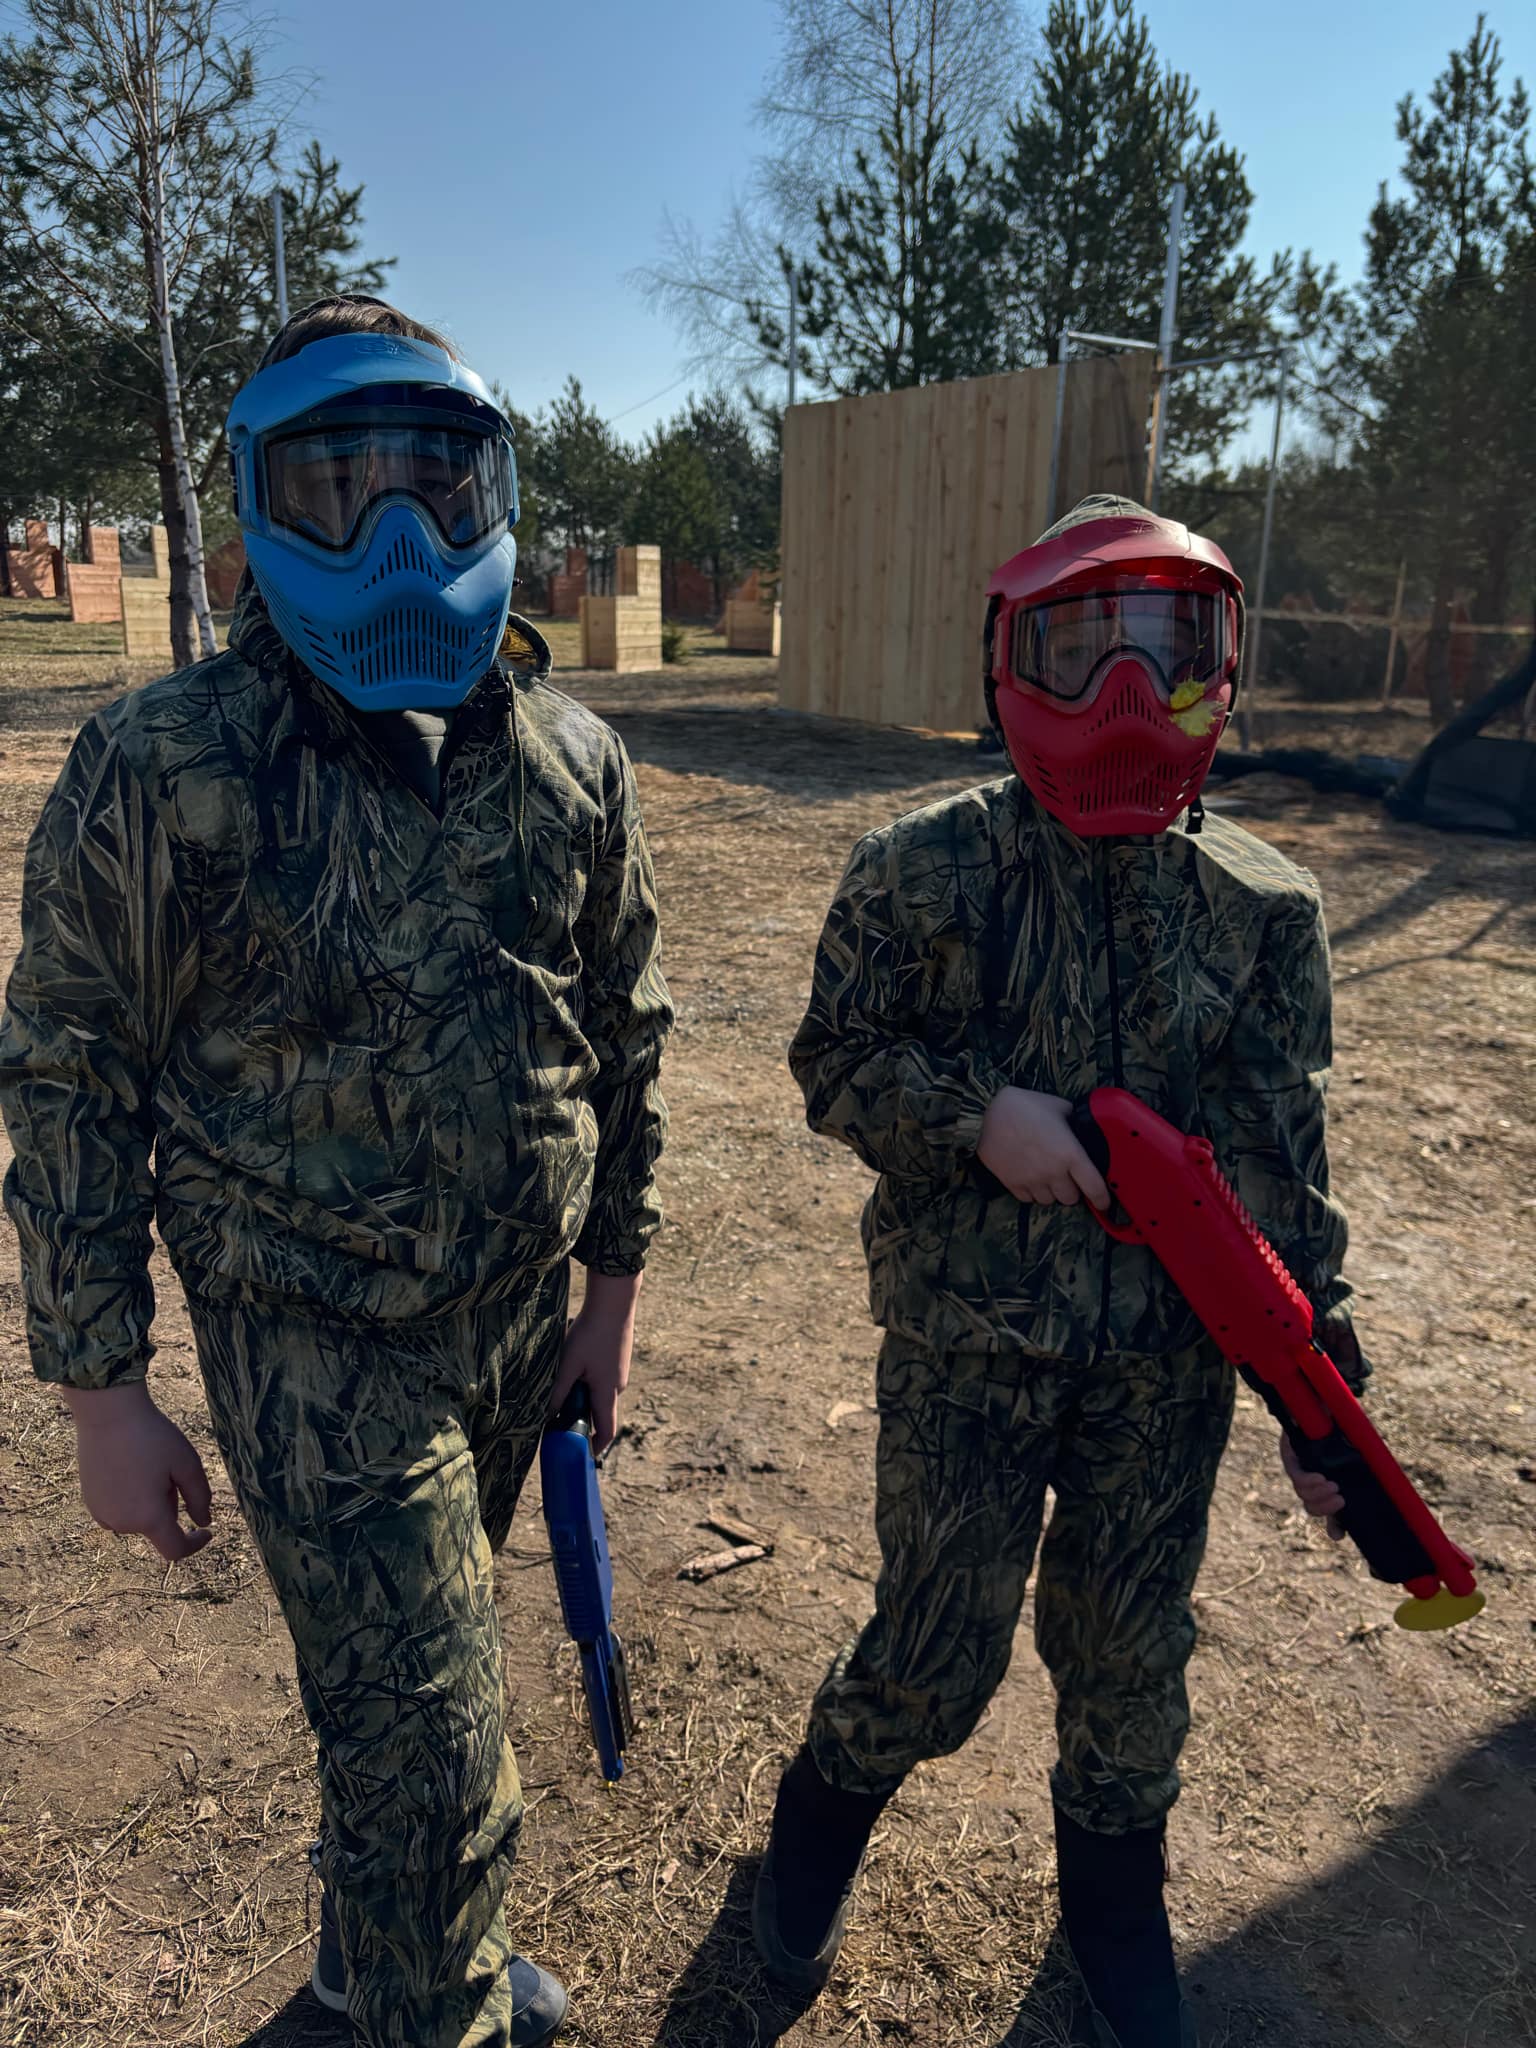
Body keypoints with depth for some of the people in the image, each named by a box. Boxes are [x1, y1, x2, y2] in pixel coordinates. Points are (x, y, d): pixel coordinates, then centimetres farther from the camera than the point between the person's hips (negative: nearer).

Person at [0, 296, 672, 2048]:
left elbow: (623, 1038, 5)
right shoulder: (165, 770, -15)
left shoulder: (571, 763, -3)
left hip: (519, 1320, 5)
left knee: (404, 1689, 25)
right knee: (427, 1754, 3)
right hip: (319, 1350, -4)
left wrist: (612, 1288, 8)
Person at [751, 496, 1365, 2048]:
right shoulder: (924, 871, -10)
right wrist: (975, 1113, -20)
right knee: (937, 1655, 10)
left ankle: (1113, 1896, 50)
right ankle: (827, 1808, 46)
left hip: (1169, 1357, 3)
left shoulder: (1263, 906, -5)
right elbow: (834, 1062, -2)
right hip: (965, 1344, -2)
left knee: (1130, 1656, 19)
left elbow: (1283, 1159, 1)